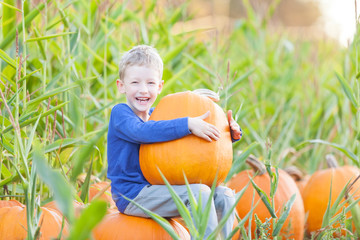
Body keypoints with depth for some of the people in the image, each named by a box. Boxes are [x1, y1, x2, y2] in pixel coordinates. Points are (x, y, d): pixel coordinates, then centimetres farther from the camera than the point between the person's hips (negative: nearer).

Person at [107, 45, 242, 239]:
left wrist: (230, 133, -2)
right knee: (199, 191, -24)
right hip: (132, 195, -8)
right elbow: (142, 131, -30)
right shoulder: (119, 113, -8)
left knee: (223, 194, -4)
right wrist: (187, 125, -37)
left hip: (156, 190, 8)